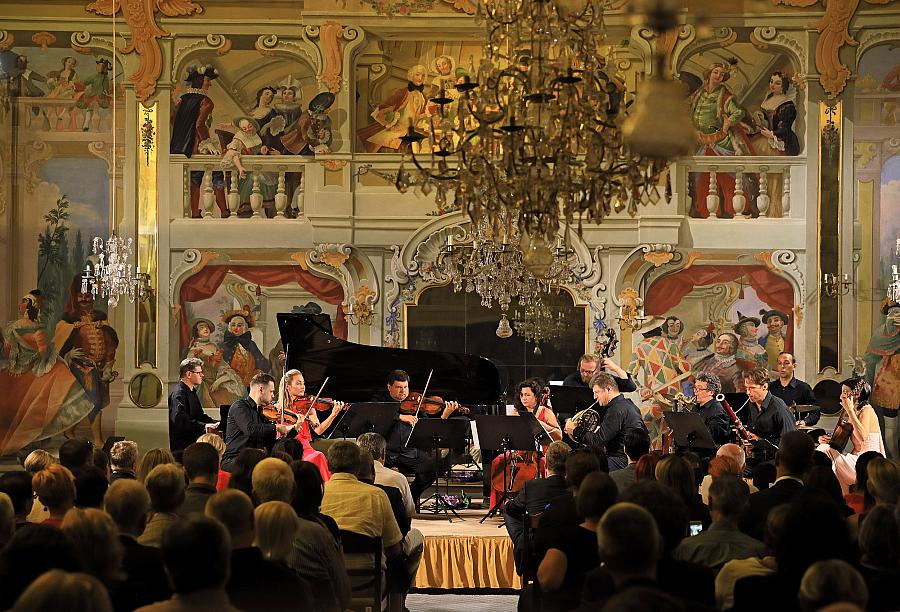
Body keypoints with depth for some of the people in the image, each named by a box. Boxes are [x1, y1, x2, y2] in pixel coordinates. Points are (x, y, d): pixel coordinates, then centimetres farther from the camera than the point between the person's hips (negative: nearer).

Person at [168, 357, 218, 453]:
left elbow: (200, 416, 24)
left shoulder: (192, 392, 21)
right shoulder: (178, 394, -13)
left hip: (192, 439, 10)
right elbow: (179, 420, -27)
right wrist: (203, 426, -30)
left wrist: (218, 424, 10)